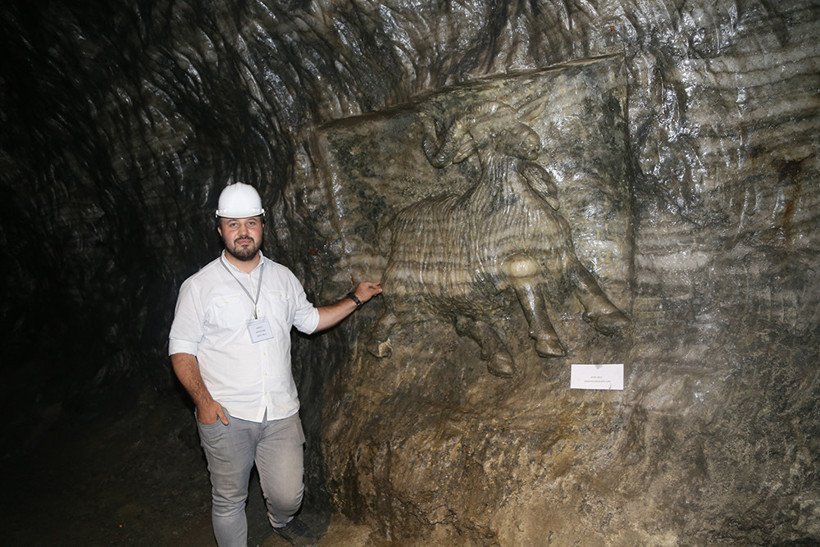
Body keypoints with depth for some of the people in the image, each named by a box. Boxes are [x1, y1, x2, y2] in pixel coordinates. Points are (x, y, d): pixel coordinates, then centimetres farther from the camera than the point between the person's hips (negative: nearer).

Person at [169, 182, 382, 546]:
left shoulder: (283, 277, 7)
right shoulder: (199, 286, -5)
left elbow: (309, 320, 21)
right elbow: (181, 350, -4)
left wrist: (355, 299, 14)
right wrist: (203, 400, -16)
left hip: (281, 413, 3)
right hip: (226, 416, -3)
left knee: (287, 495, 10)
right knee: (229, 500, 9)